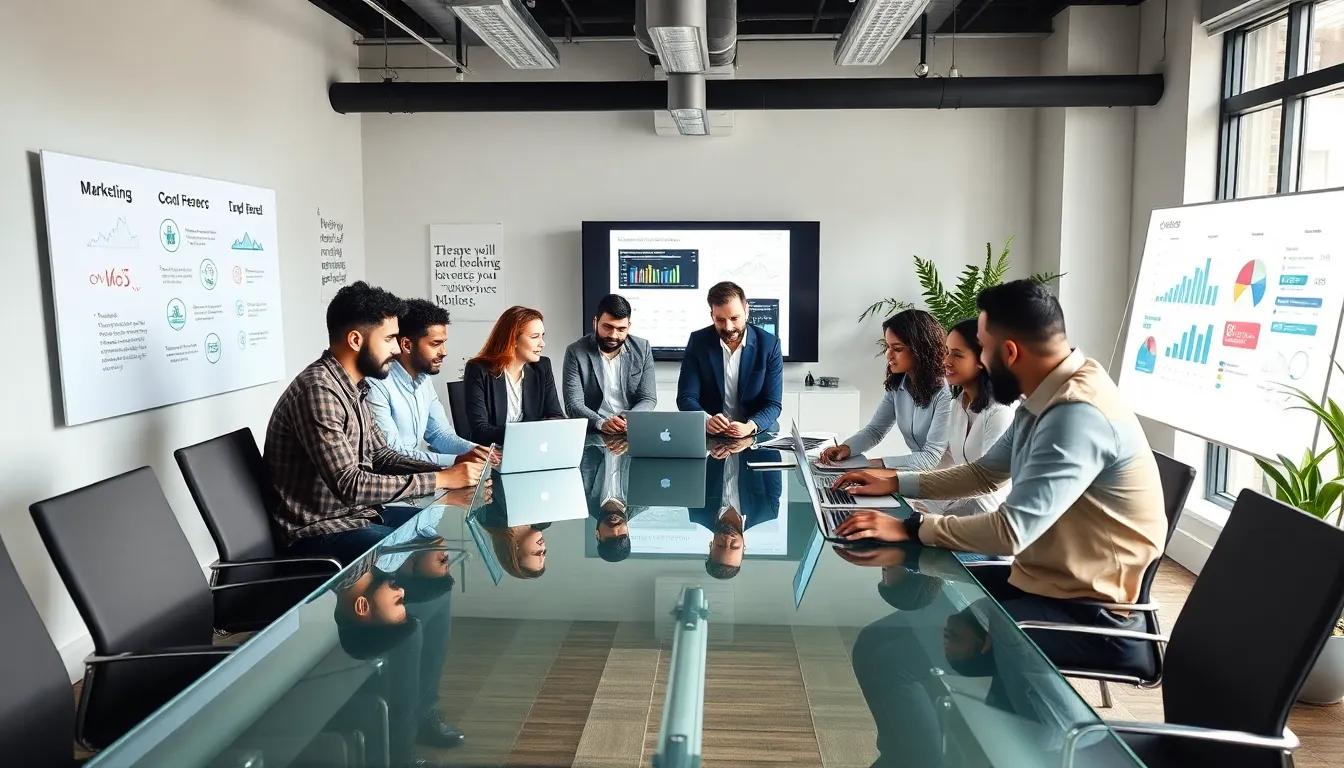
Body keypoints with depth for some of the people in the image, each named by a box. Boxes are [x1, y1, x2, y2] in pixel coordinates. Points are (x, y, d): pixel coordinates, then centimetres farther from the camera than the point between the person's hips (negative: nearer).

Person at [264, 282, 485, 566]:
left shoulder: (354, 386, 7)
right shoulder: (318, 390, -24)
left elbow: (380, 455, 10)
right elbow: (350, 485, -29)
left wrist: (449, 469, -4)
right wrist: (440, 479, -24)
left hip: (359, 512, 10)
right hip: (321, 529, -10)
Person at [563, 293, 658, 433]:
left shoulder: (642, 349, 3)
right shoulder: (576, 352, -4)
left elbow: (648, 399, 2)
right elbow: (574, 405, -9)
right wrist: (601, 423, -27)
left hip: (633, 430, 2)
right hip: (592, 431, -2)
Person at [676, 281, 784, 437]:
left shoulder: (769, 345, -5)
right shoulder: (698, 342, -3)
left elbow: (773, 403, -6)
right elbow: (686, 398, -5)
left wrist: (750, 427, -26)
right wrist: (706, 421, -26)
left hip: (757, 435, -1)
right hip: (707, 435, 1)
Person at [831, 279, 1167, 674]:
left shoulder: (1078, 413, -27)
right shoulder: (1045, 399, 5)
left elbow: (1012, 530, -31)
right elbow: (984, 473, 18)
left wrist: (910, 527, -23)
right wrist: (895, 483, 12)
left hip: (1090, 612, -9)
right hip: (1045, 579, 9)